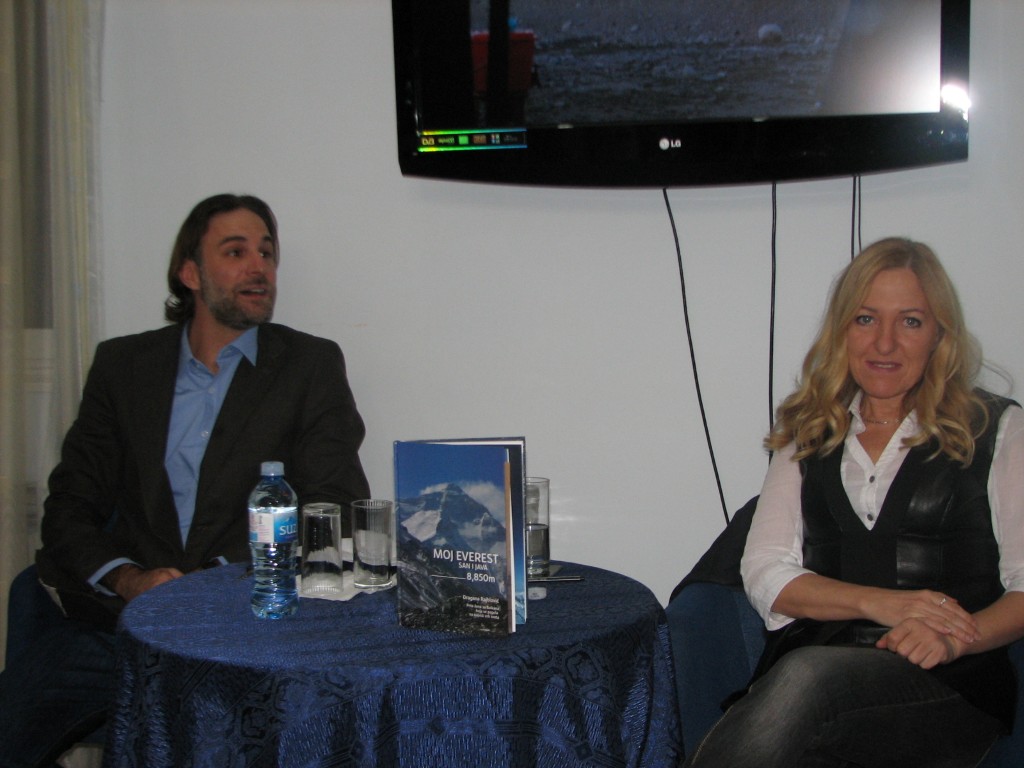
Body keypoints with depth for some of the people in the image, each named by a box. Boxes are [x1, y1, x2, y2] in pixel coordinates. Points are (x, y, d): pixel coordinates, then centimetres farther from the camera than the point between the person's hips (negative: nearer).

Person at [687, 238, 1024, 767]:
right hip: (809, 671, 2)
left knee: (808, 677, -37)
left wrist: (956, 637, -16)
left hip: (951, 687, -2)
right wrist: (879, 602, -8)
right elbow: (764, 574, 8)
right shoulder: (808, 436, 19)